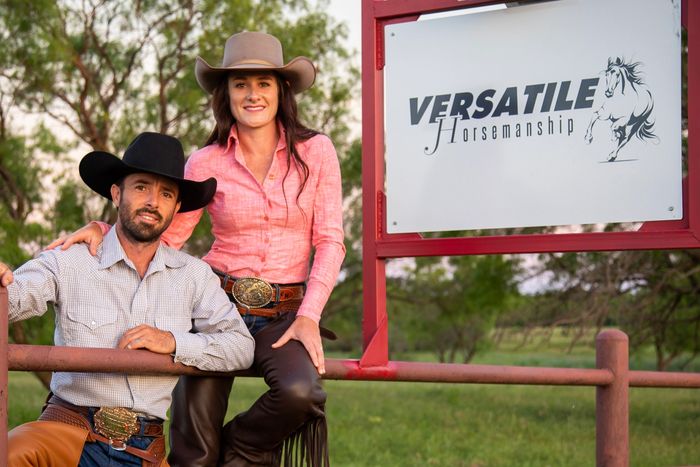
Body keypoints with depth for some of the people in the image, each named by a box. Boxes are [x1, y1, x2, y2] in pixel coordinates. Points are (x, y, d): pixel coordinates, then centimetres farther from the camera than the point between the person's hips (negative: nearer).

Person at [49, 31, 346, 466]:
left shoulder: (315, 151, 2)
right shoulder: (207, 162, 3)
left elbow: (330, 240, 0)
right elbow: (166, 235, 7)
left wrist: (309, 316, -11)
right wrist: (103, 230, -9)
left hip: (283, 313, 0)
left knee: (300, 392, -31)